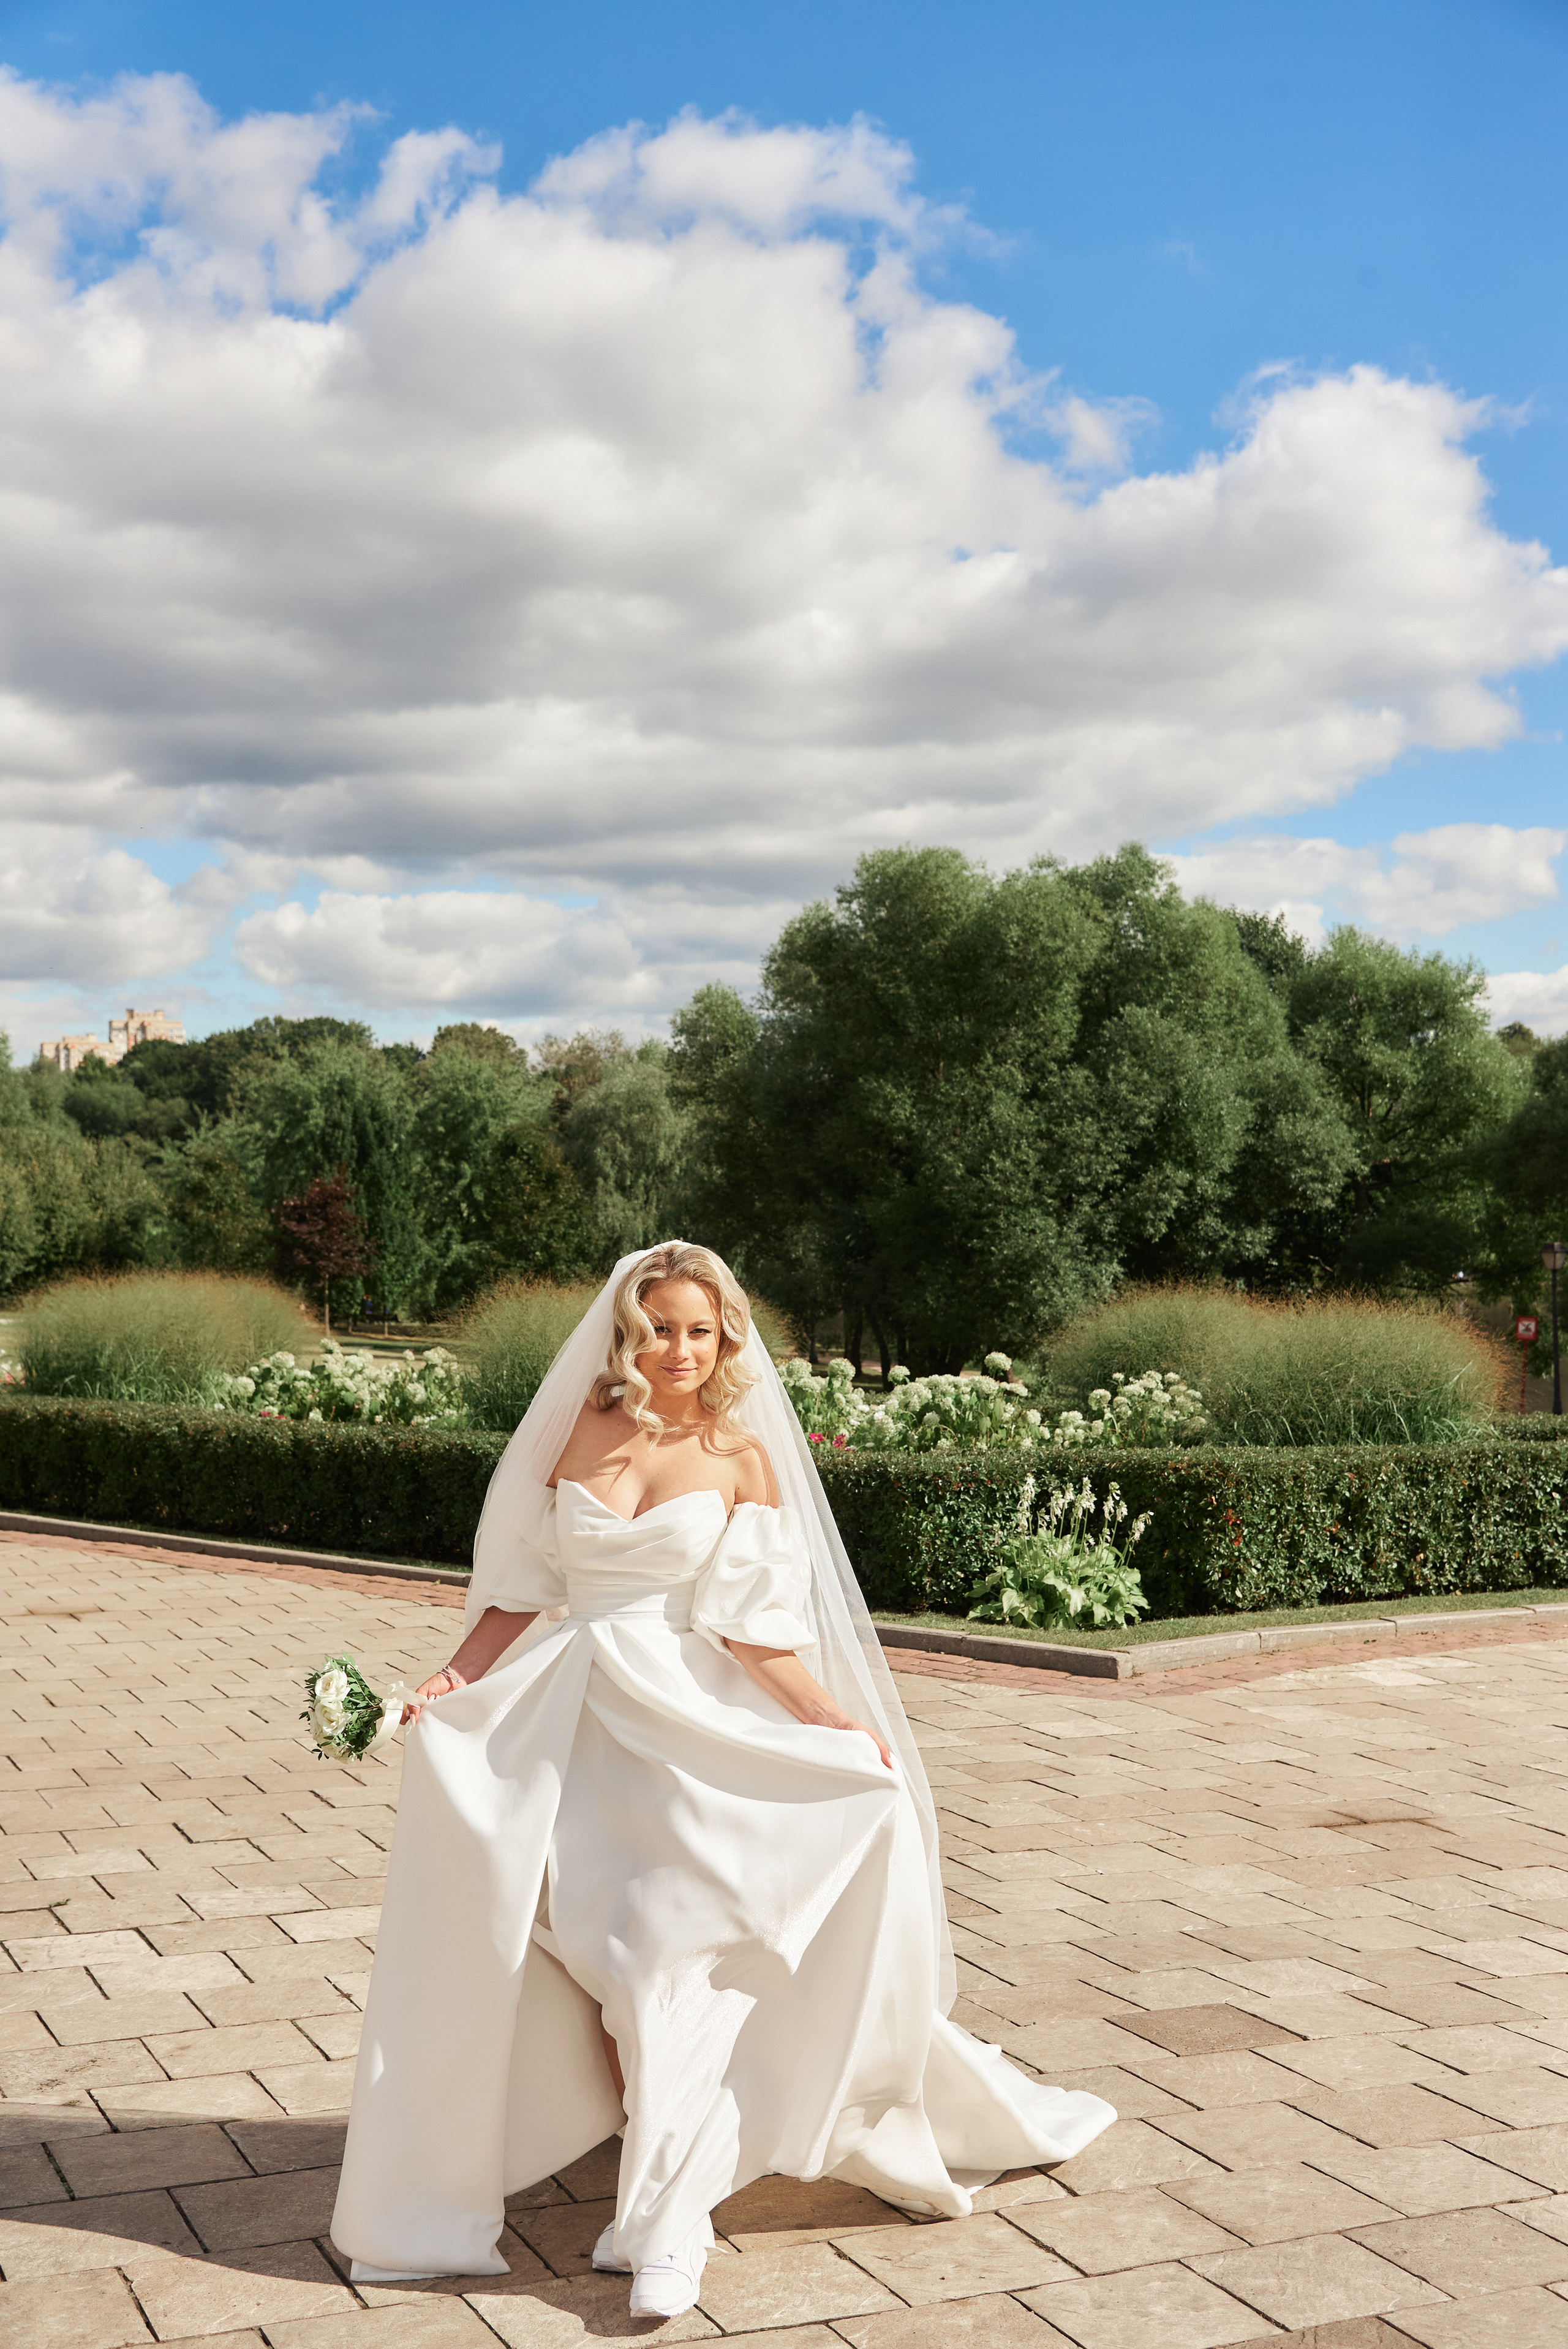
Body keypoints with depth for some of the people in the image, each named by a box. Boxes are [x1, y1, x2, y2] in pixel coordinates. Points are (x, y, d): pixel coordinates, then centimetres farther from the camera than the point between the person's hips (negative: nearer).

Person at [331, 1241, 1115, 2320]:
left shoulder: (741, 1454, 0)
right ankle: (658, 2177, 14)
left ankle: (668, 2222, 1)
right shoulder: (578, 1435, 6)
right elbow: (523, 1586, 10)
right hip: (574, 1719, 2)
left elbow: (750, 1625, -3)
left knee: (666, 1949, -9)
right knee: (597, 1953, -3)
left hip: (689, 1724, -2)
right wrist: (455, 1680, -1)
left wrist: (836, 1722, -12)